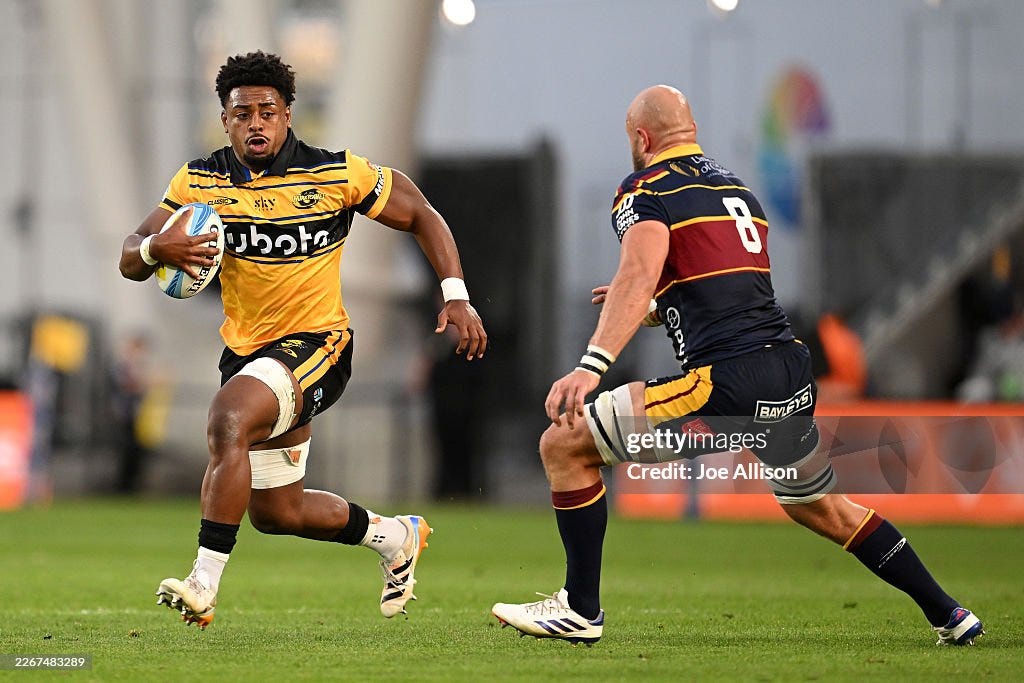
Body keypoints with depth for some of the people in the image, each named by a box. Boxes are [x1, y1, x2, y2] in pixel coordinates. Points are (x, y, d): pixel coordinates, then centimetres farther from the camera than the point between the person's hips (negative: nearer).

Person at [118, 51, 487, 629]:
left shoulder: (336, 174, -11)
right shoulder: (199, 181, -3)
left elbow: (421, 215, 1)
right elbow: (130, 261, -5)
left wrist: (457, 296, -9)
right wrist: (157, 248, -30)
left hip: (316, 344, -6)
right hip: (246, 352, 6)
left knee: (229, 418, -34)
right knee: (274, 512, 14)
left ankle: (204, 585, -34)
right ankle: (393, 535, 41)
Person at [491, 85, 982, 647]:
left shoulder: (645, 190, 0)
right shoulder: (737, 189, 23)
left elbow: (639, 276, -20)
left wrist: (591, 365, -30)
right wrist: (655, 307, 44)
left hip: (728, 384, -8)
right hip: (793, 376, 8)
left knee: (565, 444, 1)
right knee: (821, 509, 31)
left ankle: (580, 610, 3)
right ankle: (949, 615, 34)